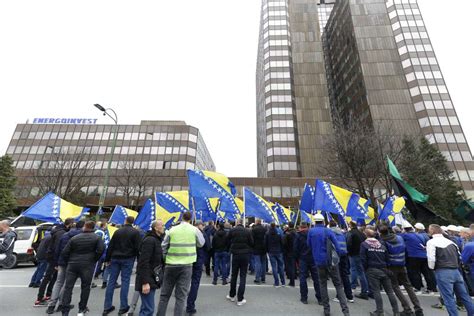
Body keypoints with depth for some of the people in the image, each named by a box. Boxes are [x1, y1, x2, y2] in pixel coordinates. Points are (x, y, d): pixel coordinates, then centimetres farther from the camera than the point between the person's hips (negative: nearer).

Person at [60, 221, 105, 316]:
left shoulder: (74, 238, 9)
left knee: (68, 287, 9)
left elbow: (64, 252, 6)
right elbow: (101, 249, -14)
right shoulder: (96, 238, 0)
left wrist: (68, 262, 17)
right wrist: (94, 260, 2)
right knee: (85, 287, 11)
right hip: (87, 265, -2)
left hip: (72, 265, 2)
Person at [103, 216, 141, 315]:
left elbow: (110, 246, 8)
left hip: (115, 258, 4)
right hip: (128, 259, -4)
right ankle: (123, 307, 8)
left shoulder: (118, 231, 7)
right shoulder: (135, 232, -6)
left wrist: (107, 259, 14)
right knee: (125, 281, 3)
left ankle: (107, 307, 15)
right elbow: (138, 247, -10)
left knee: (111, 281, 10)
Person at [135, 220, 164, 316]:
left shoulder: (157, 240, 12)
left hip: (152, 279, 10)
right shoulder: (150, 240, -19)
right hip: (147, 281, -10)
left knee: (146, 307, 19)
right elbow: (144, 262, -23)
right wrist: (145, 282, -25)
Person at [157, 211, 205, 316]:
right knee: (181, 296, 6)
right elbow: (201, 243, 12)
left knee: (164, 294, 17)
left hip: (171, 264, 2)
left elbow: (163, 247, 5)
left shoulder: (172, 230, -1)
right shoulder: (194, 230, -3)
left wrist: (165, 258, 20)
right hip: (186, 265, -1)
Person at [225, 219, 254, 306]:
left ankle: (232, 295, 29)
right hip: (245, 255, 0)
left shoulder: (232, 231, -6)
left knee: (234, 275, 16)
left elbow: (228, 243, 0)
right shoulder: (248, 231, -5)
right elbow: (252, 243, -2)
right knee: (243, 276, 6)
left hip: (235, 255, 0)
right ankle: (240, 299, 8)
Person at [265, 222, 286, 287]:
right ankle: (283, 282, 17)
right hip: (278, 252, 0)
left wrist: (267, 251, 13)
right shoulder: (279, 234, -7)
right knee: (281, 266, 11)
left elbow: (265, 243, 2)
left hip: (271, 252, 0)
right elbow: (282, 243, -2)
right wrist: (282, 251, 9)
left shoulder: (267, 234, -4)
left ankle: (276, 283, 5)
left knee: (274, 267, 3)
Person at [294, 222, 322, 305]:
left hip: (303, 259, -2)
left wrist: (297, 258, 7)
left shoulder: (298, 235, -5)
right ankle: (320, 298, 14)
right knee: (316, 278, 10)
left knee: (303, 278, 7)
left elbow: (295, 248, -3)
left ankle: (304, 298, 12)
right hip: (313, 259, 2)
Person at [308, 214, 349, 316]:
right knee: (338, 285, 8)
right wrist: (335, 256, 11)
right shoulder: (329, 231, -7)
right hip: (331, 261, -1)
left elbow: (309, 245, 6)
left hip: (319, 262, 1)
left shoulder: (311, 231, -4)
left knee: (323, 284, 15)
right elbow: (337, 247, -8)